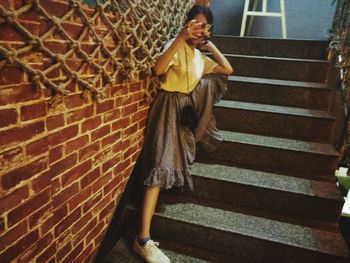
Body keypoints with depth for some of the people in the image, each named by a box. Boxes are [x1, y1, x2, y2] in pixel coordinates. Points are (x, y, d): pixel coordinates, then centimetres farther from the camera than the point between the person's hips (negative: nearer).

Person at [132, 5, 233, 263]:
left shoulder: (201, 57, 20)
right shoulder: (177, 46, -5)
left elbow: (228, 69, 18)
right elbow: (159, 69, -25)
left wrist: (210, 45, 14)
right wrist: (182, 36, -30)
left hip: (189, 107, 8)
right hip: (170, 105, -7)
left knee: (211, 79, -4)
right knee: (162, 163, -22)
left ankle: (197, 135, 4)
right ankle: (143, 238, -24)